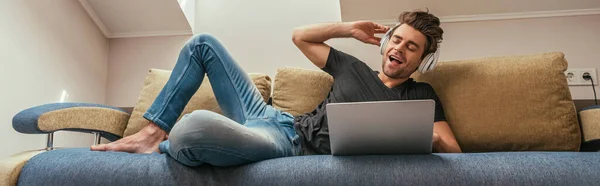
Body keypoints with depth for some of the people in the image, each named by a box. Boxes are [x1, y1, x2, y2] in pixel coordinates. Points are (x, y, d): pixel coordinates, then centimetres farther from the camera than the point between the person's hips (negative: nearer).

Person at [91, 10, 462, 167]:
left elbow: (453, 149, -2)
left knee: (193, 127, -40)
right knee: (203, 43, 11)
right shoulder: (353, 68, 17)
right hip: (272, 116, 7)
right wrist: (349, 29, 17)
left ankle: (164, 146, 0)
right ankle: (153, 131, 8)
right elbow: (300, 36, 25)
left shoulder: (421, 96, 6)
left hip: (293, 144, -7)